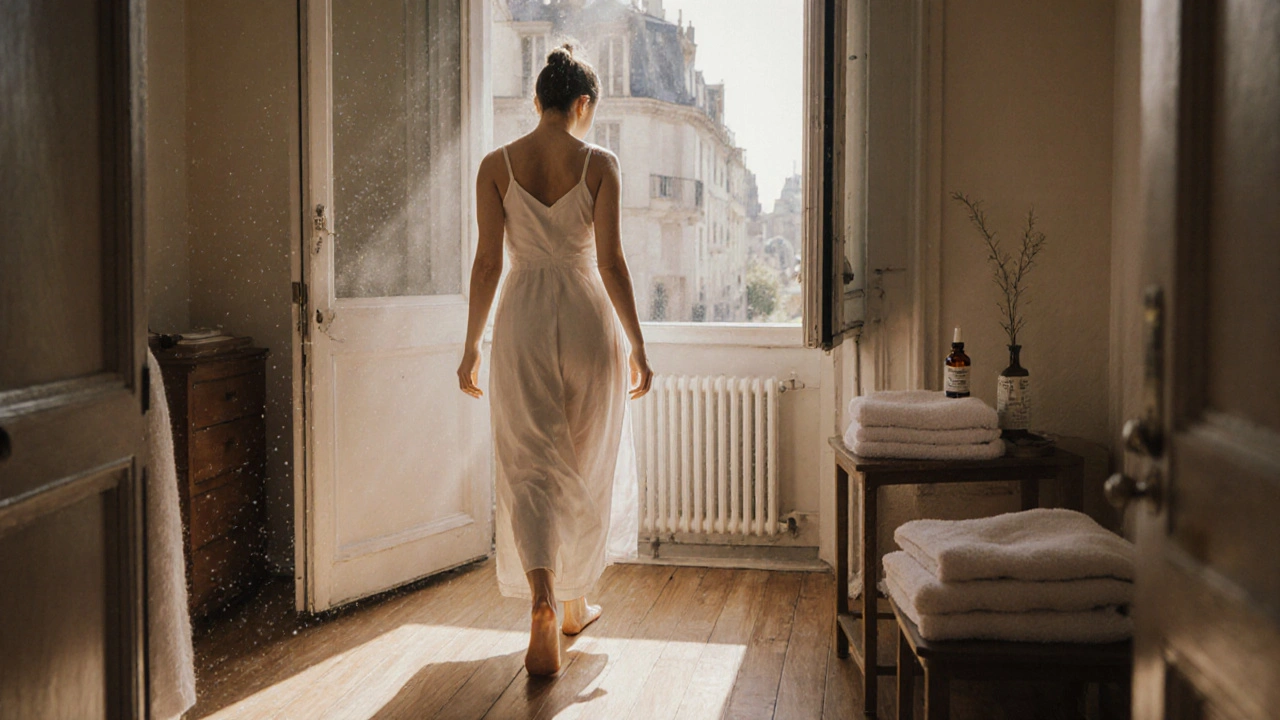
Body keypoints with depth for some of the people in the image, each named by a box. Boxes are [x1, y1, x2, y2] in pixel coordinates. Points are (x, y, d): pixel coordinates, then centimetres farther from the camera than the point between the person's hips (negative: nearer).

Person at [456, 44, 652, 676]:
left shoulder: (497, 165, 0)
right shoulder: (599, 164, -4)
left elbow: (488, 262, -1)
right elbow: (610, 260, -8)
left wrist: (471, 345, 6)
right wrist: (637, 345, -1)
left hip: (522, 320, 1)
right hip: (587, 316, 0)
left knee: (529, 466, 4)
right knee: (588, 465, 15)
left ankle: (542, 603, -16)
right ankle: (576, 603, 29)